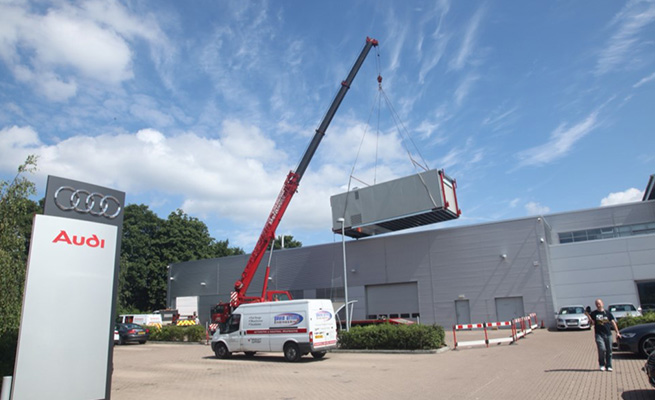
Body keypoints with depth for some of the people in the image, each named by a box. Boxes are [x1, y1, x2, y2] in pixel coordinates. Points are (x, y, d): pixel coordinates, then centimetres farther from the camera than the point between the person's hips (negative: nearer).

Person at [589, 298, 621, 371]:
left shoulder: (607, 313, 9)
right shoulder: (594, 313, 4)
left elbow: (613, 322, 9)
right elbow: (592, 323, 3)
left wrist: (617, 332, 3)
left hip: (608, 334, 3)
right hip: (599, 334, -3)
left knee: (609, 350, 4)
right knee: (602, 349, -14)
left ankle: (608, 366, 15)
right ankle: (602, 365, 3)